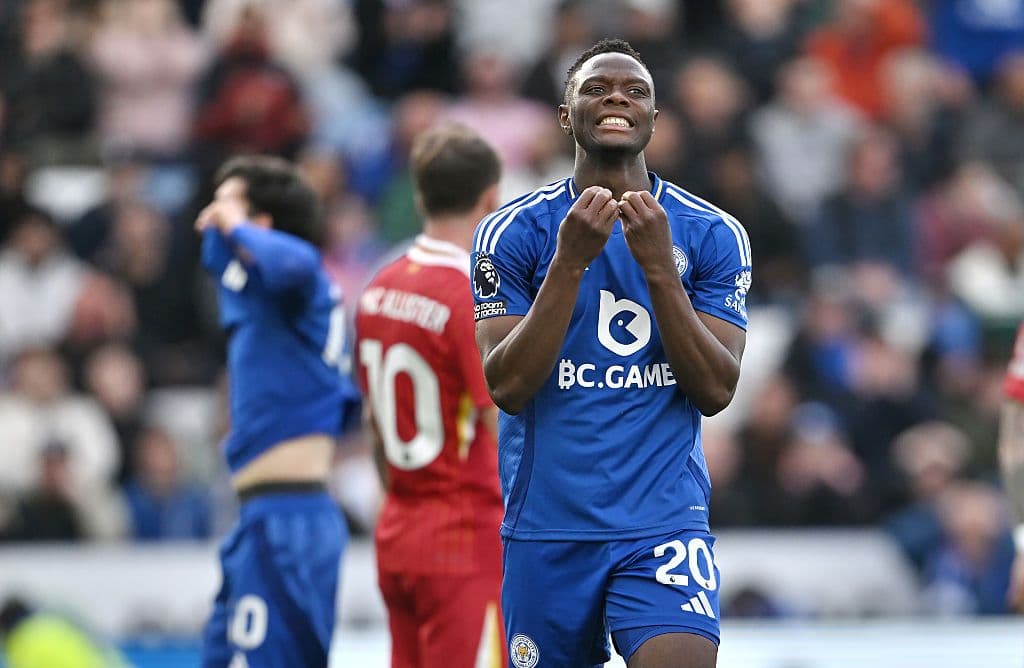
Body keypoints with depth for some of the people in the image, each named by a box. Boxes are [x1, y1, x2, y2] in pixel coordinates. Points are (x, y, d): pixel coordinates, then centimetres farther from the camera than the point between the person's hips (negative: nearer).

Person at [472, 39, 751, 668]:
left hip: (666, 519, -1)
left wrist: (658, 266, -16)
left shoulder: (712, 235, 3)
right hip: (546, 519, 1)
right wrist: (570, 261, -18)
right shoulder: (514, 231, 1)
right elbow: (507, 388, -8)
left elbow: (716, 391, -5)